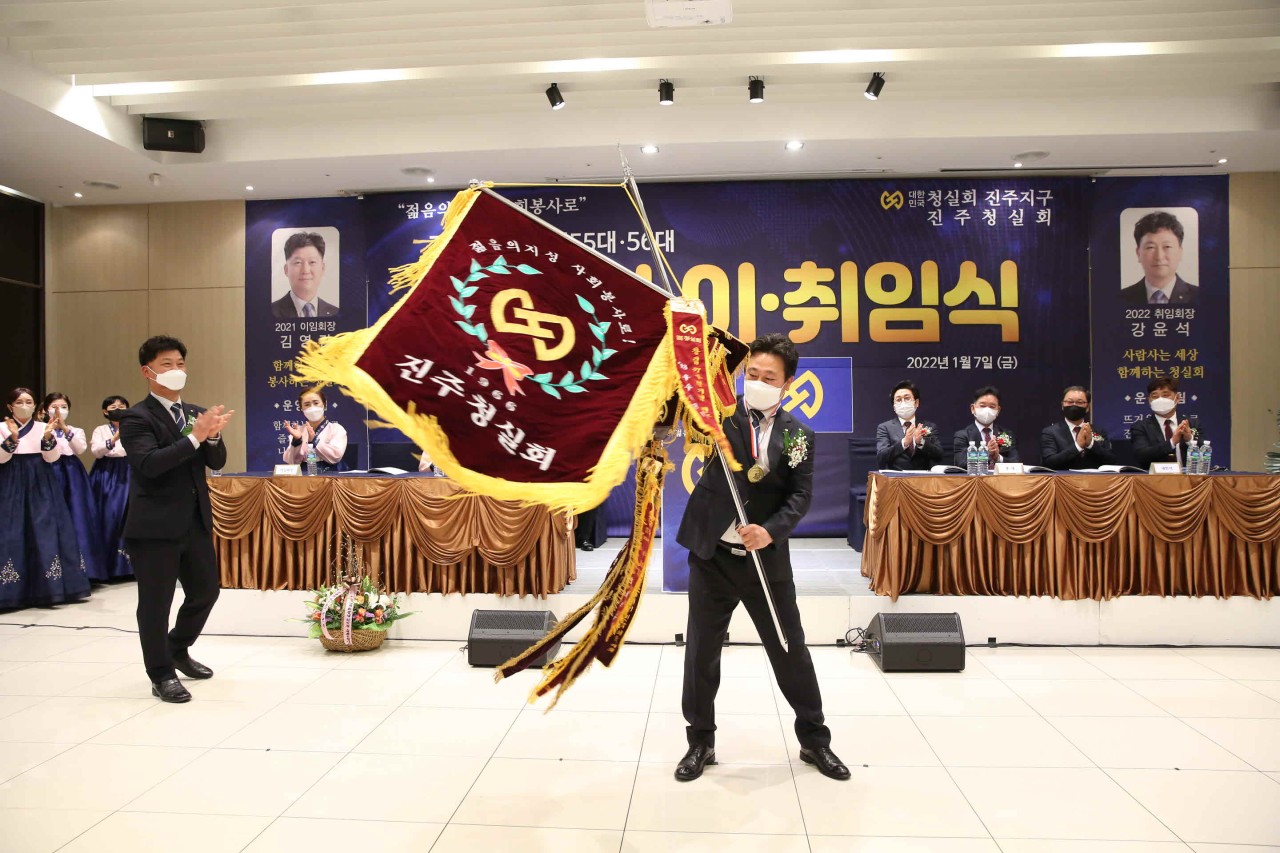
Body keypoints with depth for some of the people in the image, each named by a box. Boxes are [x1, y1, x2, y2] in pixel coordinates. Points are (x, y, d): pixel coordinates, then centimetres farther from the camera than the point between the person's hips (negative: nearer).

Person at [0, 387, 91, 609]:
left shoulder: (44, 427, 9)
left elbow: (51, 458, -2)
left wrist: (48, 437, -20)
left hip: (41, 485, 2)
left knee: (46, 530, -3)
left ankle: (46, 588, 2)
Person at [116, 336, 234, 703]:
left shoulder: (196, 412, 11)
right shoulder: (136, 417, -9)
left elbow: (216, 462, 5)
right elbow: (149, 464, -24)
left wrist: (213, 435, -15)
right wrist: (194, 436, -30)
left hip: (196, 520, 7)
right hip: (156, 524, -7)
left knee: (206, 590, 15)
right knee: (155, 603, 4)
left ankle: (178, 650, 38)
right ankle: (161, 675, 19)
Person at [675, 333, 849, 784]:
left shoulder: (798, 435, 2)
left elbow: (801, 496, -4)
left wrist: (771, 530, -20)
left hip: (767, 560, 1)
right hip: (712, 556, -1)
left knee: (791, 649, 11)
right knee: (701, 650, 8)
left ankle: (814, 739, 31)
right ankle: (700, 742, 27)